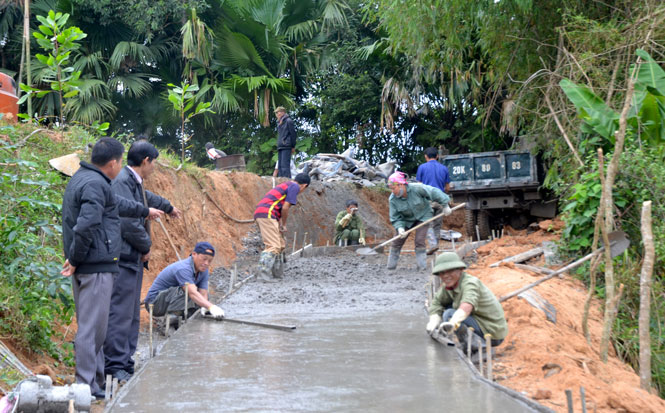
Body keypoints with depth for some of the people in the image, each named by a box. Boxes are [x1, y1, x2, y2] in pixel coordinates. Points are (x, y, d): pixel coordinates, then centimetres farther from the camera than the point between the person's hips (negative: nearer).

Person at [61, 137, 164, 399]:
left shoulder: (82, 178, 18)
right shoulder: (95, 185, -16)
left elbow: (117, 204, 34)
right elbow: (85, 226, -26)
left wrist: (145, 211, 46)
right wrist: (75, 260, -15)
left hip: (85, 268, 11)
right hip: (97, 266, -11)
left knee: (90, 326, 15)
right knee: (92, 327, -7)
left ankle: (97, 381, 22)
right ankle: (87, 385, -5)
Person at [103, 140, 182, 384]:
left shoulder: (135, 183, 16)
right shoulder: (122, 182, -16)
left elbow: (147, 198, 41)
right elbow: (128, 222, -23)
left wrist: (168, 207, 60)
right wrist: (146, 246, -8)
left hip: (134, 259, 11)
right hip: (125, 259, -11)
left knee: (132, 315, 12)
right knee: (120, 313, -9)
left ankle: (125, 365, 16)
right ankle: (116, 366, -7)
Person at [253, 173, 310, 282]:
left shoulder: (286, 185, 28)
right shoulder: (295, 187, -1)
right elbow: (285, 208, -9)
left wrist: (280, 224, 18)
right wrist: (284, 225, 2)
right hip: (267, 215, -10)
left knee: (281, 244, 16)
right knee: (273, 246, -13)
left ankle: (276, 273, 19)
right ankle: (263, 272, -22)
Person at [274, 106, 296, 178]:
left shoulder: (288, 121, -4)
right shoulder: (279, 123, 20)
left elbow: (293, 134, -6)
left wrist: (293, 146, -6)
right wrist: (279, 144, 16)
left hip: (286, 147, -9)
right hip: (280, 147, 9)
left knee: (285, 165, -15)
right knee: (280, 165, 6)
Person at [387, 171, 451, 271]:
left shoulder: (417, 189, -29)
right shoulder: (393, 199, -20)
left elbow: (434, 193, -19)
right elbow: (395, 218, -14)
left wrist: (445, 205, -13)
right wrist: (400, 228, -32)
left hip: (423, 215, -3)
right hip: (407, 220, 3)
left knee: (419, 241, -15)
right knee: (397, 242, -1)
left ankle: (422, 267, -6)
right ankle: (391, 267, 11)